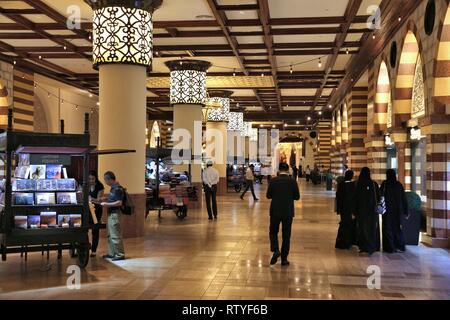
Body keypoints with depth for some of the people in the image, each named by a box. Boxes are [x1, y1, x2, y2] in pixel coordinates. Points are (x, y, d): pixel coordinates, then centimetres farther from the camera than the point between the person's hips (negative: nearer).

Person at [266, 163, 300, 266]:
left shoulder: (273, 181, -6)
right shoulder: (292, 181, -6)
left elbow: (268, 195, -3)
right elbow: (297, 197, -1)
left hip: (275, 211, 0)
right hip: (288, 212, 0)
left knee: (273, 232, 16)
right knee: (286, 235, 8)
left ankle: (275, 250, -8)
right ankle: (284, 259, 11)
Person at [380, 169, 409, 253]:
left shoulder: (385, 184, -8)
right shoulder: (399, 185, 2)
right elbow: (404, 199, 3)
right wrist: (405, 211, 8)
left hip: (388, 209, -3)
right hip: (398, 210, 3)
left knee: (387, 228, 4)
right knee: (397, 227, 13)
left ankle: (389, 248, 3)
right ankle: (400, 247, 14)